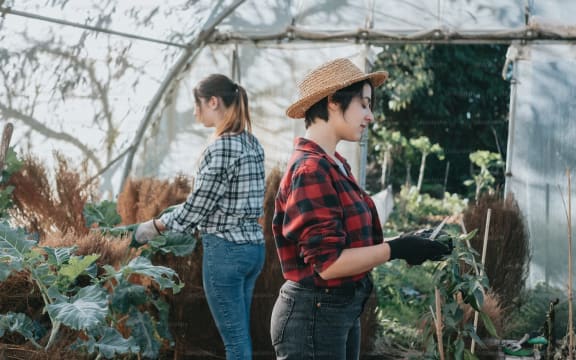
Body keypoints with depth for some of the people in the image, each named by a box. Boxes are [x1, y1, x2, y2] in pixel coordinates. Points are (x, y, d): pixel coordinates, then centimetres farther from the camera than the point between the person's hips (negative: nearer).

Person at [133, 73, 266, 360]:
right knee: (240, 335, 15)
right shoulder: (252, 143, 10)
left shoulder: (221, 147, -17)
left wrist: (155, 226, 1)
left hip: (226, 249, -9)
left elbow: (197, 205, -13)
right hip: (253, 245, 9)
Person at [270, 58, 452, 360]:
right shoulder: (311, 170, -18)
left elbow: (348, 244, 9)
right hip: (314, 314, -10)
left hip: (343, 309, 10)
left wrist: (406, 244, 2)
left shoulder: (333, 165, 10)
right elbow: (328, 262, -23)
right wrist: (396, 250, -17)